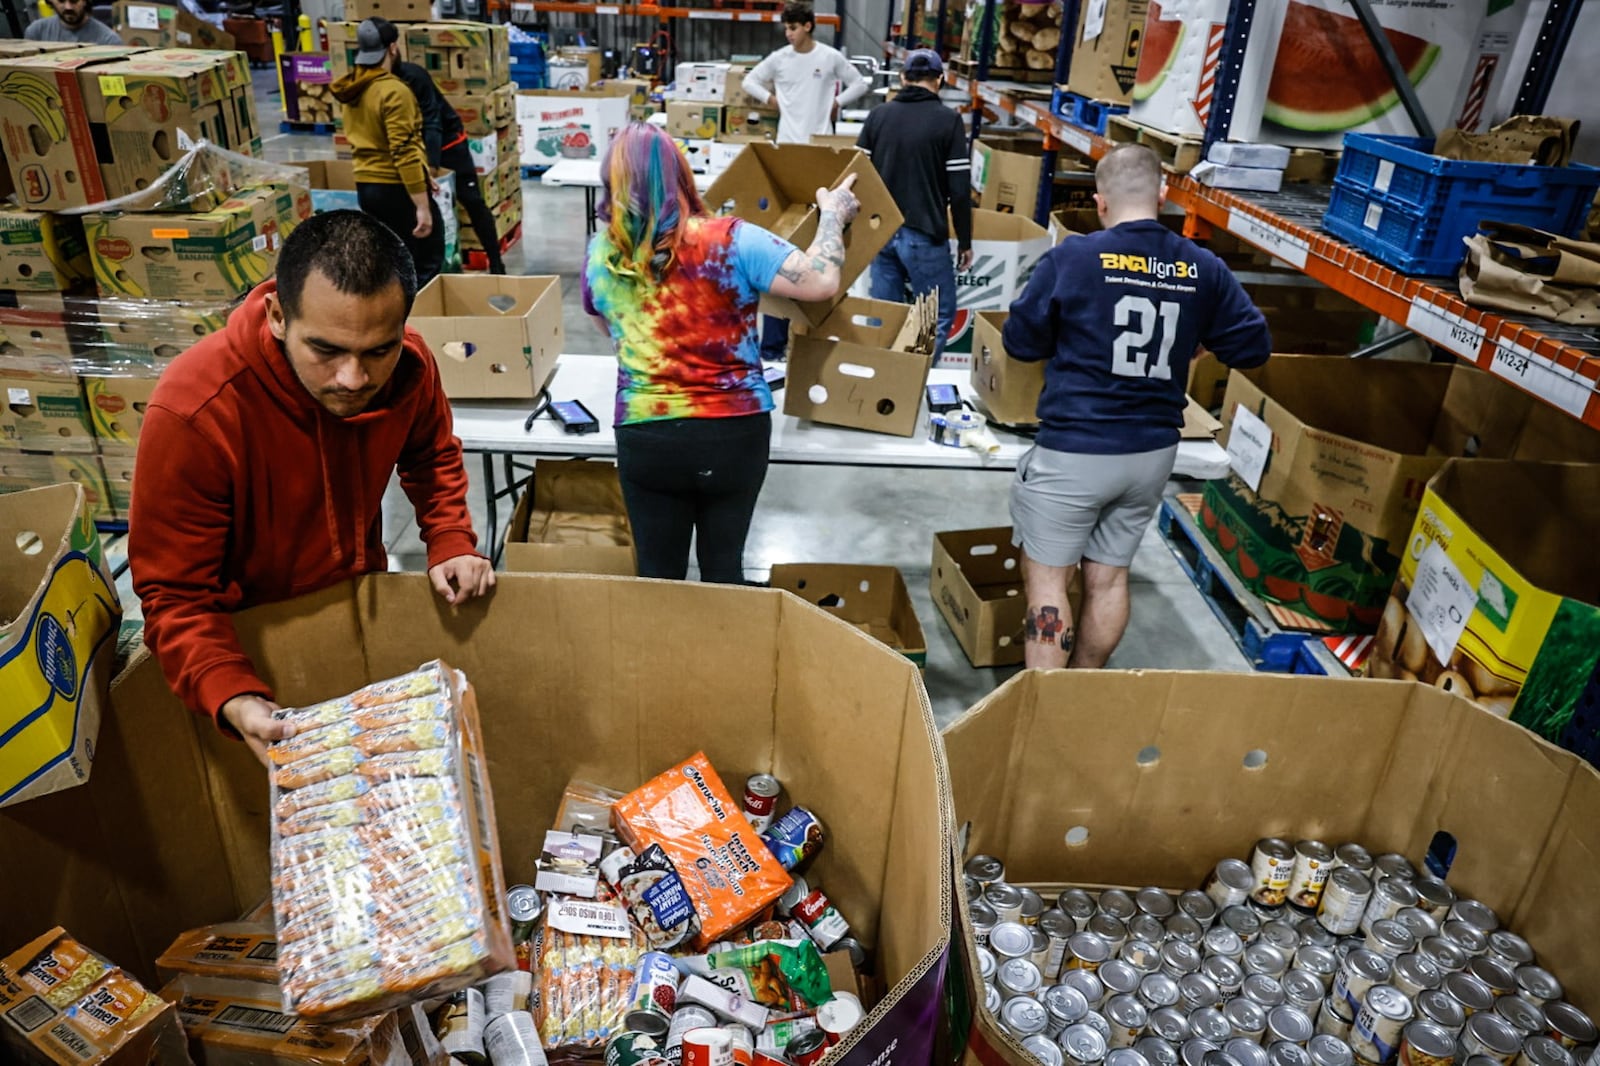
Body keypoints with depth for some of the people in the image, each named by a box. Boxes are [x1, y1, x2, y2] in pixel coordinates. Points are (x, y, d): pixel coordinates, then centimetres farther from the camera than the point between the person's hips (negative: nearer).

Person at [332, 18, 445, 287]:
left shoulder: (352, 90, 10)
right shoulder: (394, 92, -17)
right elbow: (404, 152, -23)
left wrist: (420, 174, 19)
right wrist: (422, 206, -23)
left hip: (365, 186, 9)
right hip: (396, 188, -9)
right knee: (428, 264, 1)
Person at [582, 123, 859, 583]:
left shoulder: (600, 256, -1)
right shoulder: (731, 240, -14)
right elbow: (822, 282, -17)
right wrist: (834, 215, 0)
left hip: (645, 437, 2)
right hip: (735, 433, -1)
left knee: (658, 572, 16)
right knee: (723, 566, 19)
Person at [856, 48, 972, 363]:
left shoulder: (877, 115, 7)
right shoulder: (949, 121, -5)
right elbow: (959, 189, -7)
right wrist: (965, 240, 1)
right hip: (923, 234, -5)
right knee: (939, 314, 6)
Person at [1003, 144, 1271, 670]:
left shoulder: (1072, 257, -11)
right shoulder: (1204, 268, 0)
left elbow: (1020, 341, -2)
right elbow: (1254, 348, 7)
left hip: (1074, 450, -5)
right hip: (1154, 451, 5)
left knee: (1046, 579, 4)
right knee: (1109, 576, 17)